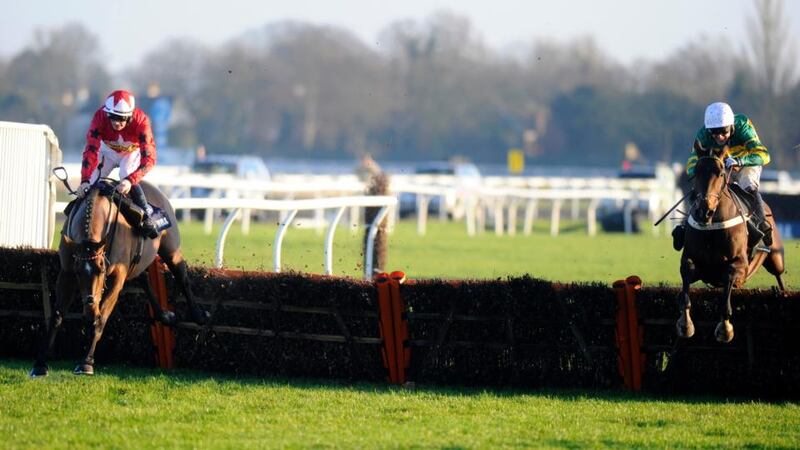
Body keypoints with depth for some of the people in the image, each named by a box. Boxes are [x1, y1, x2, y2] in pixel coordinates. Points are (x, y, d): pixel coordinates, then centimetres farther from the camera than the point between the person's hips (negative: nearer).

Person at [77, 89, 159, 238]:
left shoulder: (141, 120, -39)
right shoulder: (100, 117, -35)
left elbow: (149, 157, -44)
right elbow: (91, 150, -37)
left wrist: (130, 180, -57)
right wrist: (85, 180, -50)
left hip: (133, 154, -2)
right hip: (108, 151, 2)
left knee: (127, 181, -29)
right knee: (91, 184, -12)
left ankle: (147, 217, -18)